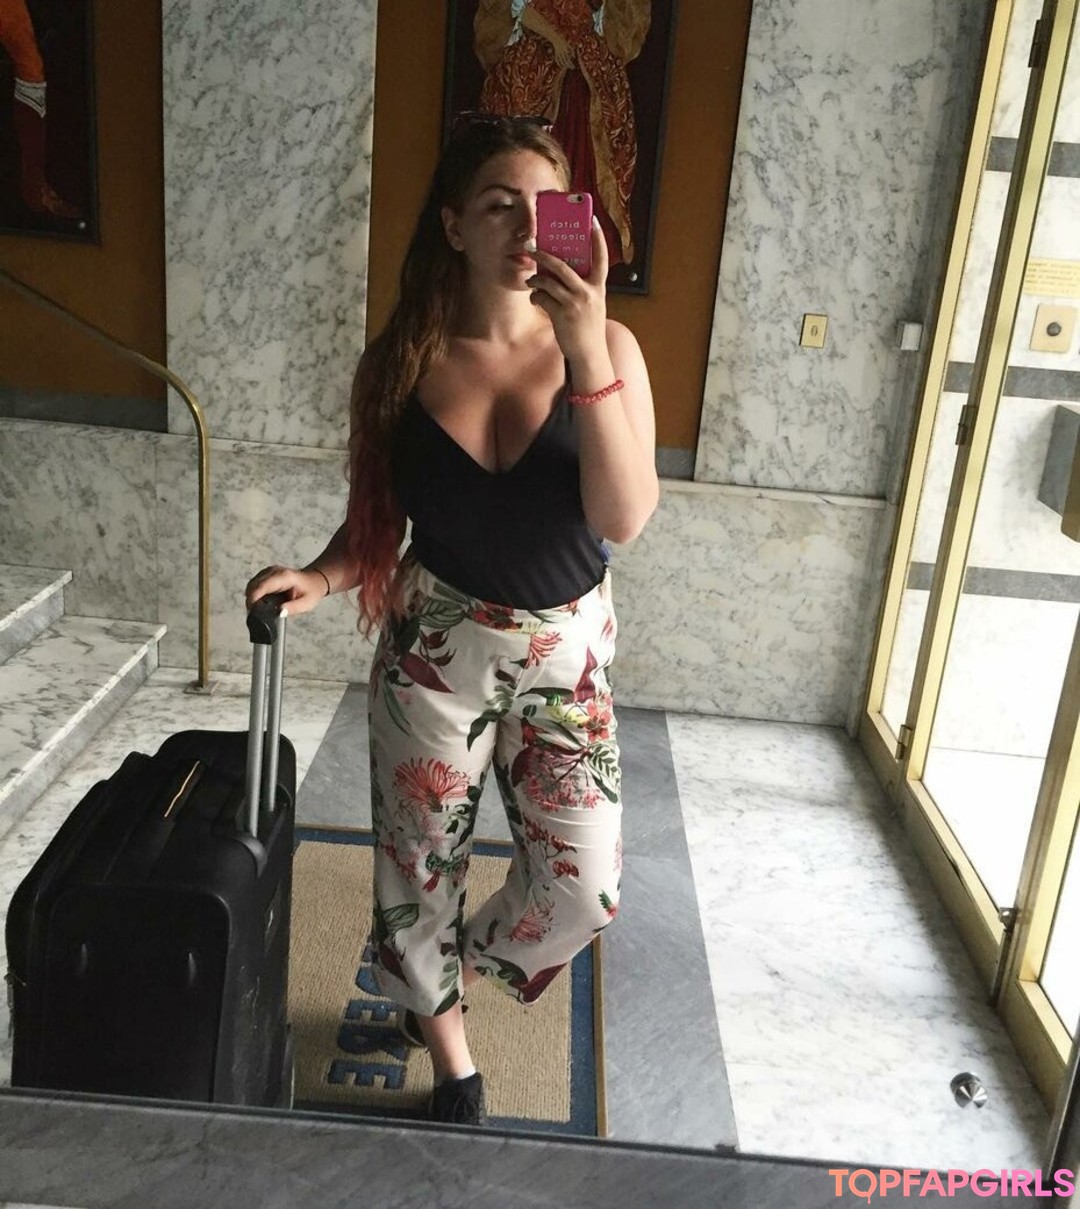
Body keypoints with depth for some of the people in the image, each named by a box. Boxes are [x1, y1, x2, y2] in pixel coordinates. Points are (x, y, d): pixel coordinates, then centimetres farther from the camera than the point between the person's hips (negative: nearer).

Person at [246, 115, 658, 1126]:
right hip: (433, 649, 1)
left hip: (565, 653, 0)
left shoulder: (603, 348, -11)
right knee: (421, 867, 12)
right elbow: (374, 517, 3)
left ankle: (456, 969, 35)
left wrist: (589, 356, -31)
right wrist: (324, 575, -18)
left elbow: (624, 519, -23)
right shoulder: (401, 360, -7)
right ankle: (451, 1066, 41)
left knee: (582, 889, -1)